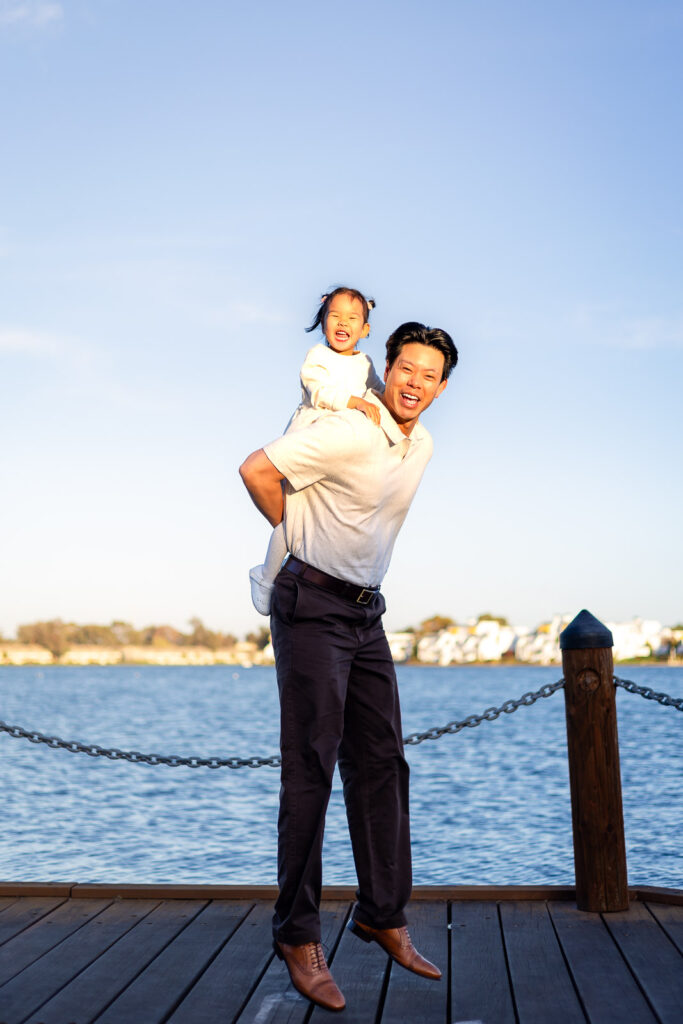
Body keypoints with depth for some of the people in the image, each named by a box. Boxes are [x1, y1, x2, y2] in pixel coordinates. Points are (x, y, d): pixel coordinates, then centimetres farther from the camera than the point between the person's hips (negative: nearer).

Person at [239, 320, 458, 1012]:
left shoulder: (423, 447, 9)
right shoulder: (348, 433, -17)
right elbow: (257, 470, -17)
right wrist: (294, 531, -1)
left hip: (366, 611, 8)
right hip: (312, 608, -8)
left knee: (382, 763, 7)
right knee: (311, 766, -8)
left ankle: (383, 915, 18)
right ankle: (297, 935, 0)